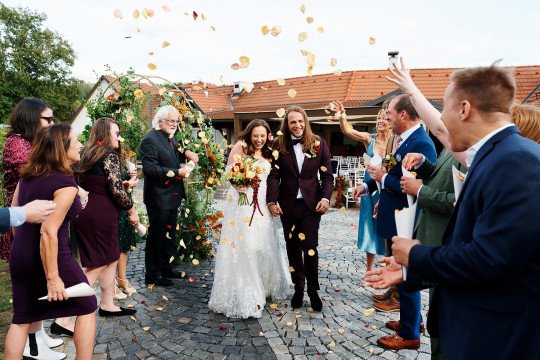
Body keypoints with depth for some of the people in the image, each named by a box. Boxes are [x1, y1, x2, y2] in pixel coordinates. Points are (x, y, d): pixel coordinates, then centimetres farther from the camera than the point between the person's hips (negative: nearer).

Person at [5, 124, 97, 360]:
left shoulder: (28, 175, 5)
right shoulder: (66, 185, -19)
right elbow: (49, 232, -25)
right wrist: (53, 278, -21)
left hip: (19, 254, 8)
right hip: (51, 256, -8)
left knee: (22, 318, 18)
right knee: (87, 307, 11)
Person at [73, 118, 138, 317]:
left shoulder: (85, 154, 11)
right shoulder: (109, 156, -13)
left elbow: (80, 183, 14)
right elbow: (117, 189, -18)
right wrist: (132, 211, -6)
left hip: (84, 212, 8)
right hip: (101, 215, -8)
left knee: (110, 258, 18)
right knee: (97, 264, 2)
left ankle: (107, 305, 27)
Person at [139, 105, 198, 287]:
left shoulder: (171, 137, 11)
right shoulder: (150, 139, -16)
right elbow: (150, 168, -24)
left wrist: (186, 154, 3)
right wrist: (177, 172, -26)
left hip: (172, 195, 9)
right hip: (158, 197, -9)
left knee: (169, 234, 19)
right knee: (157, 235, 3)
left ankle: (167, 268, 35)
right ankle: (152, 274, 18)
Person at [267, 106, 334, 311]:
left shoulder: (319, 144, 2)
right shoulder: (279, 145, 2)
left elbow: (327, 174, 2)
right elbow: (274, 175, -1)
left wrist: (326, 197, -11)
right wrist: (272, 201, -11)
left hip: (311, 203, -1)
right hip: (288, 204, 1)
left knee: (310, 247, -2)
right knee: (293, 247, 10)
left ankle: (313, 290, 17)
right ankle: (298, 288, 25)